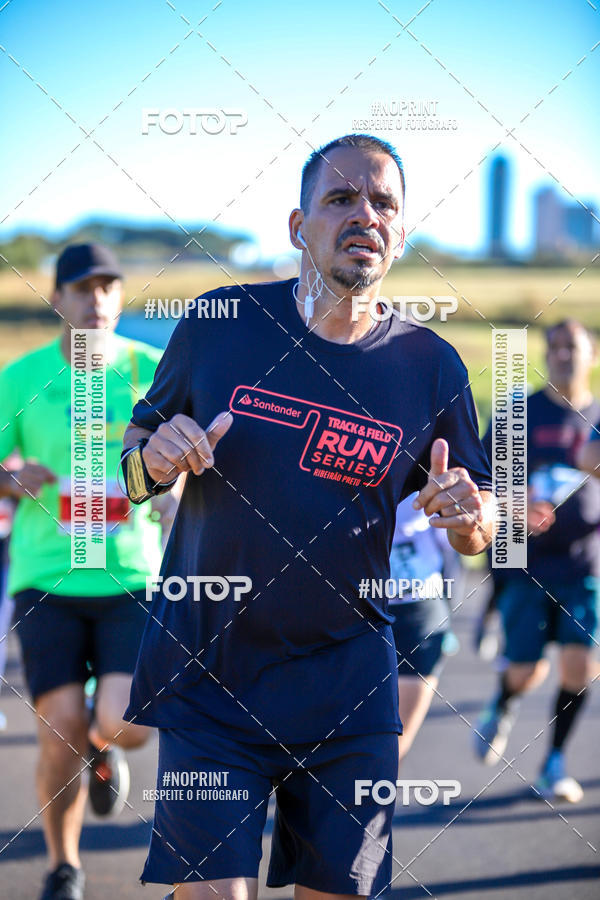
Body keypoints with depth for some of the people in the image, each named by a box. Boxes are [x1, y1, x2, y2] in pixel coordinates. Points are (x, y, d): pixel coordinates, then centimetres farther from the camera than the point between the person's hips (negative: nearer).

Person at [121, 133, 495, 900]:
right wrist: (153, 461, -13)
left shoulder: (430, 367, -1)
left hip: (347, 689, 1)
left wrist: (468, 515, -13)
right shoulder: (218, 323, -3)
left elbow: (479, 522, 10)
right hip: (204, 676, -1)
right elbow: (137, 441, 10)